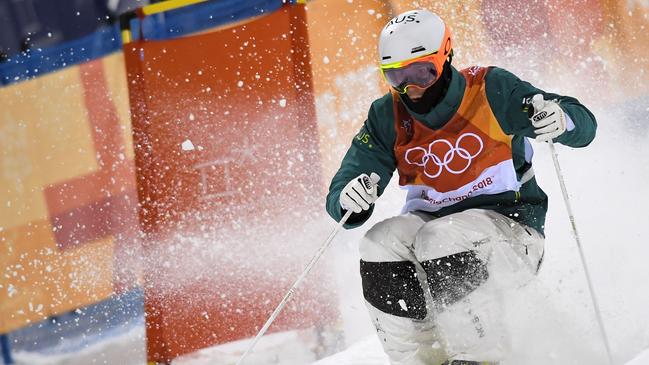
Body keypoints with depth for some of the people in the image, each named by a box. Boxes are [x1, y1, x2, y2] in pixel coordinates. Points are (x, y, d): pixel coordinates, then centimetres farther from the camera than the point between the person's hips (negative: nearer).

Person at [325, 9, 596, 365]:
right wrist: (349, 199, -30)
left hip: (509, 223, -4)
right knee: (379, 244, -25)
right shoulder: (387, 118, -3)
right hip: (430, 223, 4)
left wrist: (560, 119, -35)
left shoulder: (490, 90, -12)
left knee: (440, 238, -32)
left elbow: (583, 125, -11)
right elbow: (338, 201, -5)